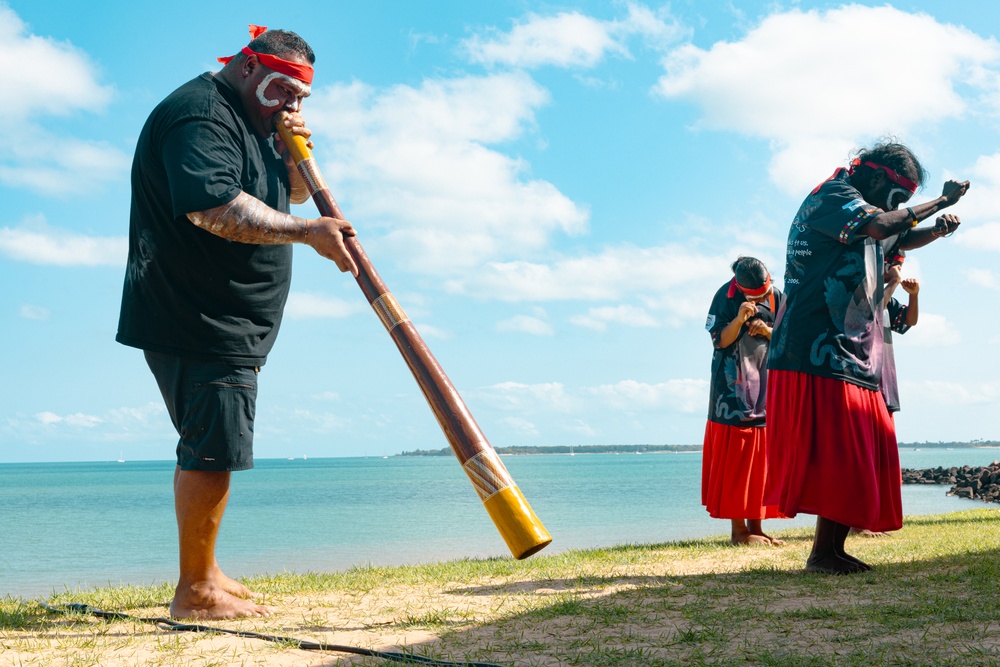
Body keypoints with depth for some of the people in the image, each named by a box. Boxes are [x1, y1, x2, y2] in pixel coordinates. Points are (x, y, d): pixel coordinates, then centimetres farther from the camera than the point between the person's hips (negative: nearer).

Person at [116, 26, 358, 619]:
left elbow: (295, 191, 26)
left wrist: (293, 149, 5)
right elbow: (213, 207, -29)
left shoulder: (250, 124, 21)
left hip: (228, 322, 11)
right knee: (213, 449, -11)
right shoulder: (200, 114, -14)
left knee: (209, 450, 14)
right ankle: (196, 591, -3)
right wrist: (307, 232, -29)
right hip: (197, 320, -11)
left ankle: (205, 575, 23)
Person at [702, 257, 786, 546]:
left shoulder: (777, 297, 5)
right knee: (735, 457, -6)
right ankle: (738, 528, -2)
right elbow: (720, 340, -9)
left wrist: (768, 331, -12)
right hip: (734, 389, -5)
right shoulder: (726, 297, -7)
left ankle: (755, 526, 13)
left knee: (761, 457, 6)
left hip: (766, 387, 5)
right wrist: (739, 320, -25)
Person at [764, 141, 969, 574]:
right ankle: (823, 553, -6)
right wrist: (941, 201, -14)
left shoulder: (860, 209, 23)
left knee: (868, 450, 7)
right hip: (819, 350, -10)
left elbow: (901, 239, 38)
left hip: (853, 355, 10)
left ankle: (834, 549, 10)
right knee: (837, 451, -12)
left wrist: (938, 229, 16)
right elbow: (880, 226, -26)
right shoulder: (833, 194, -7)